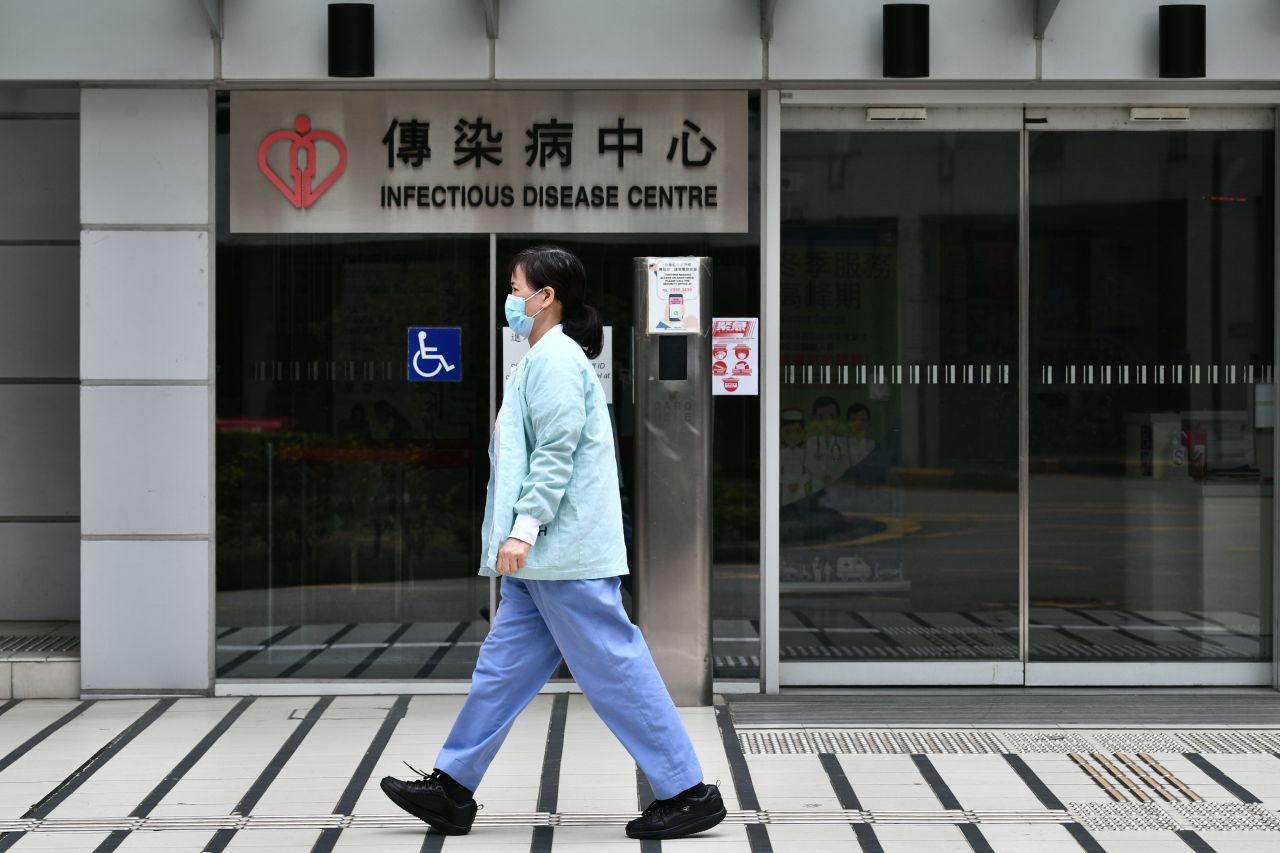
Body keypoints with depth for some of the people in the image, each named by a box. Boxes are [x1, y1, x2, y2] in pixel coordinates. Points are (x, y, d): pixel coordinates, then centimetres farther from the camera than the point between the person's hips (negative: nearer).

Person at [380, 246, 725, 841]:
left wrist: (523, 528, -22)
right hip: (544, 558, 11)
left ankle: (687, 794, 1)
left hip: (566, 553, -11)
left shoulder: (554, 358, -12)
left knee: (615, 668, -6)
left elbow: (556, 452, -20)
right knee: (503, 666, 12)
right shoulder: (546, 360, 19)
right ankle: (452, 789, 18)